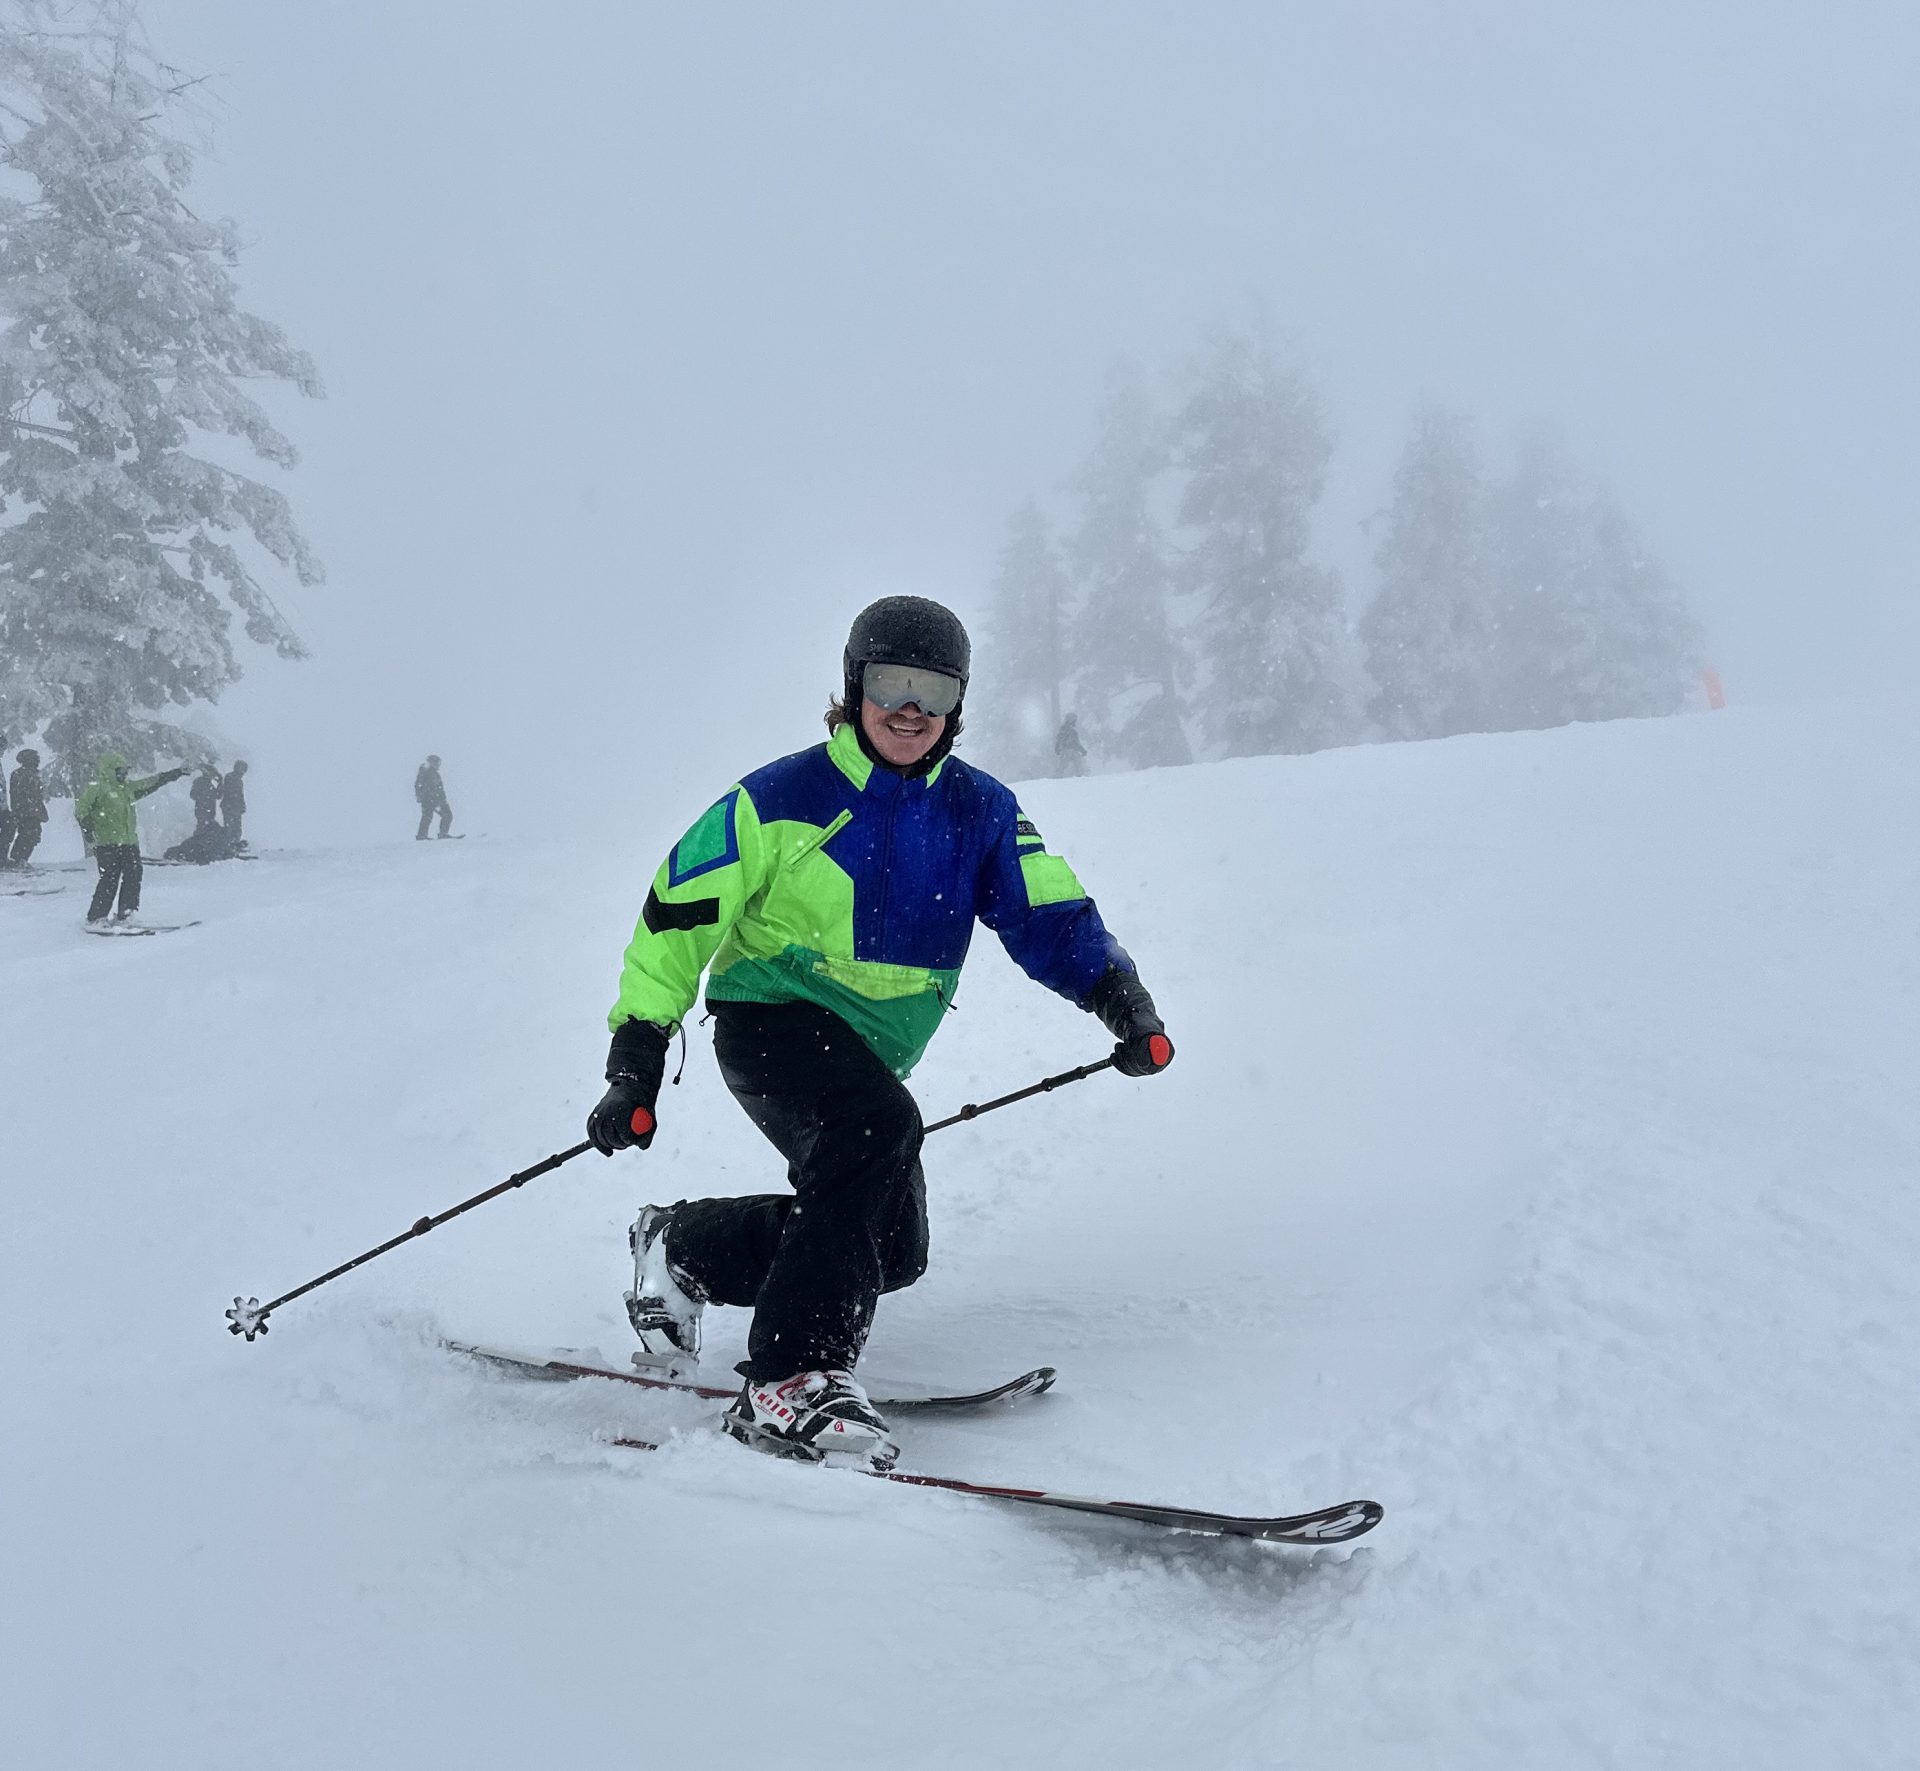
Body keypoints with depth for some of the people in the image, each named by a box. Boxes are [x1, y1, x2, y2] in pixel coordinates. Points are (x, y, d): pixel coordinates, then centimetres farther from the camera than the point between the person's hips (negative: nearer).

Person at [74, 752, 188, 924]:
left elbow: (148, 785, 29)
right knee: (110, 879, -11)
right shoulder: (97, 787, -2)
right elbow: (81, 806, -9)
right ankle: (96, 918, -6)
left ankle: (124, 916, 9)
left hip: (129, 842, 8)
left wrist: (171, 775, 31)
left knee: (133, 877, 3)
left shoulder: (126, 787, 20)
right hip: (107, 843, -8)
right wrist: (86, 825, -23)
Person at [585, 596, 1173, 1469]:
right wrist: (636, 1061, -13)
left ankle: (681, 1245, 25)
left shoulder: (980, 812, 1)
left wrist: (1120, 996, -25)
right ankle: (794, 1381, -31)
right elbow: (678, 915, -9)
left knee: (892, 1249, 3)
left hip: (868, 1052, 6)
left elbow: (1046, 915, -6)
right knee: (879, 1128, -33)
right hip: (770, 1015, -6)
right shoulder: (783, 799, -11)